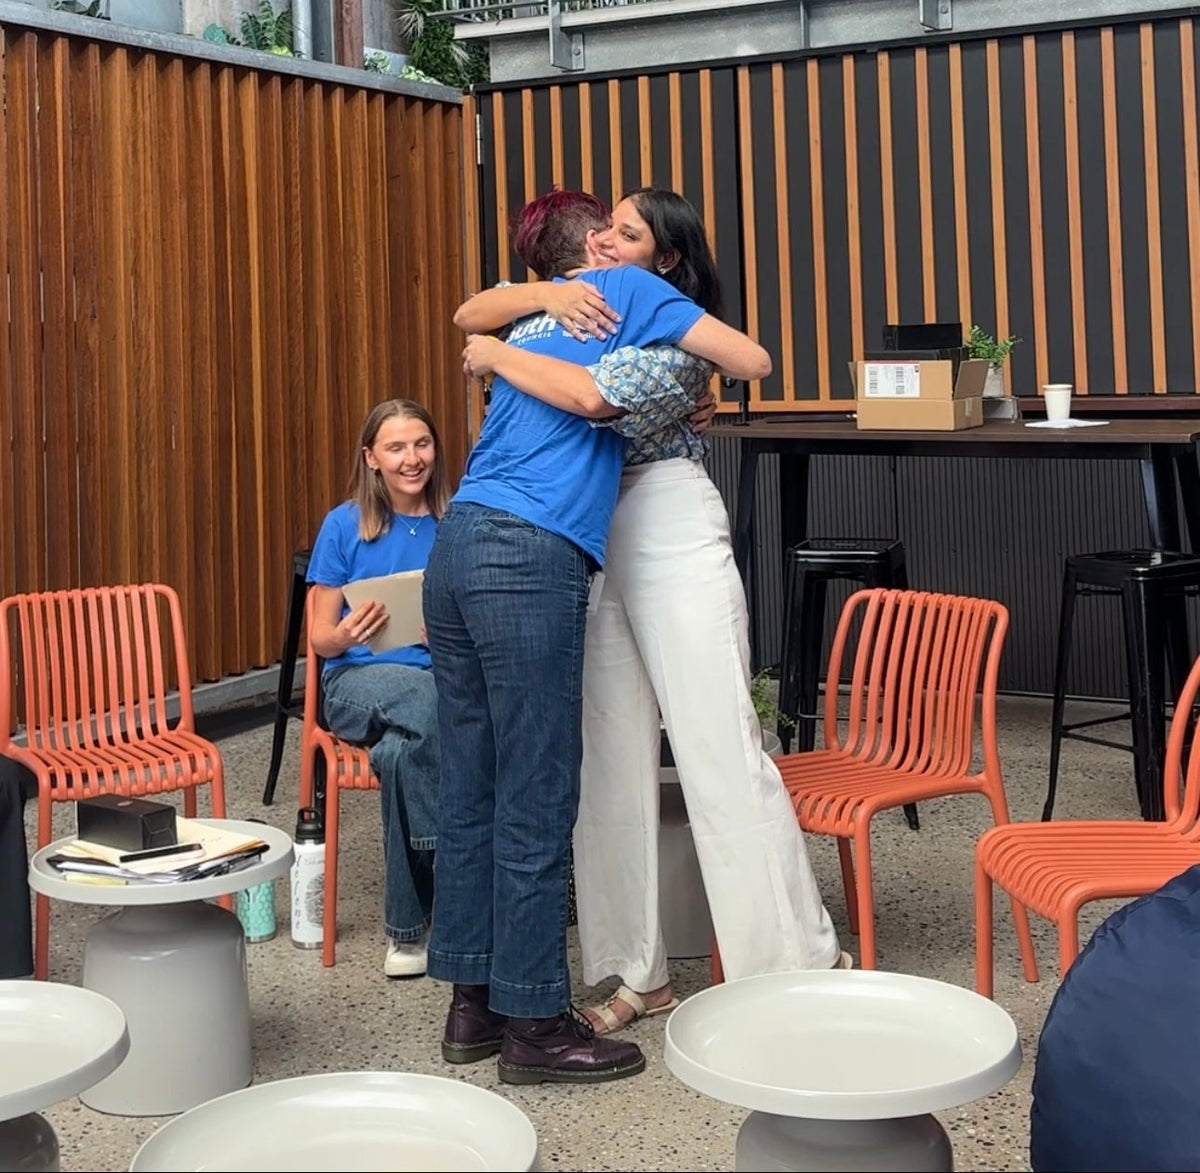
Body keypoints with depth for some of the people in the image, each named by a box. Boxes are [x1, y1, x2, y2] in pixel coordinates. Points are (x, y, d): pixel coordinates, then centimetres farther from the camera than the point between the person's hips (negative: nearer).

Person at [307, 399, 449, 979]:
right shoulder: (344, 525, 6)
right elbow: (321, 638, 8)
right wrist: (347, 635, -16)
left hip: (446, 677, 1)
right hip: (359, 681, -1)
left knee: (403, 751, -36)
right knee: (437, 702, -38)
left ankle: (407, 930, -24)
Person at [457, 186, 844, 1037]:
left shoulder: (675, 332, -12)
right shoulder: (584, 302, 12)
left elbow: (591, 398, -29)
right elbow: (472, 315, 8)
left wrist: (497, 355, -14)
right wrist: (546, 295, -10)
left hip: (670, 535, -7)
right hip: (589, 542, 8)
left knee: (719, 749, -9)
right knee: (610, 757, 5)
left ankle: (805, 959, -1)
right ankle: (640, 974, 12)